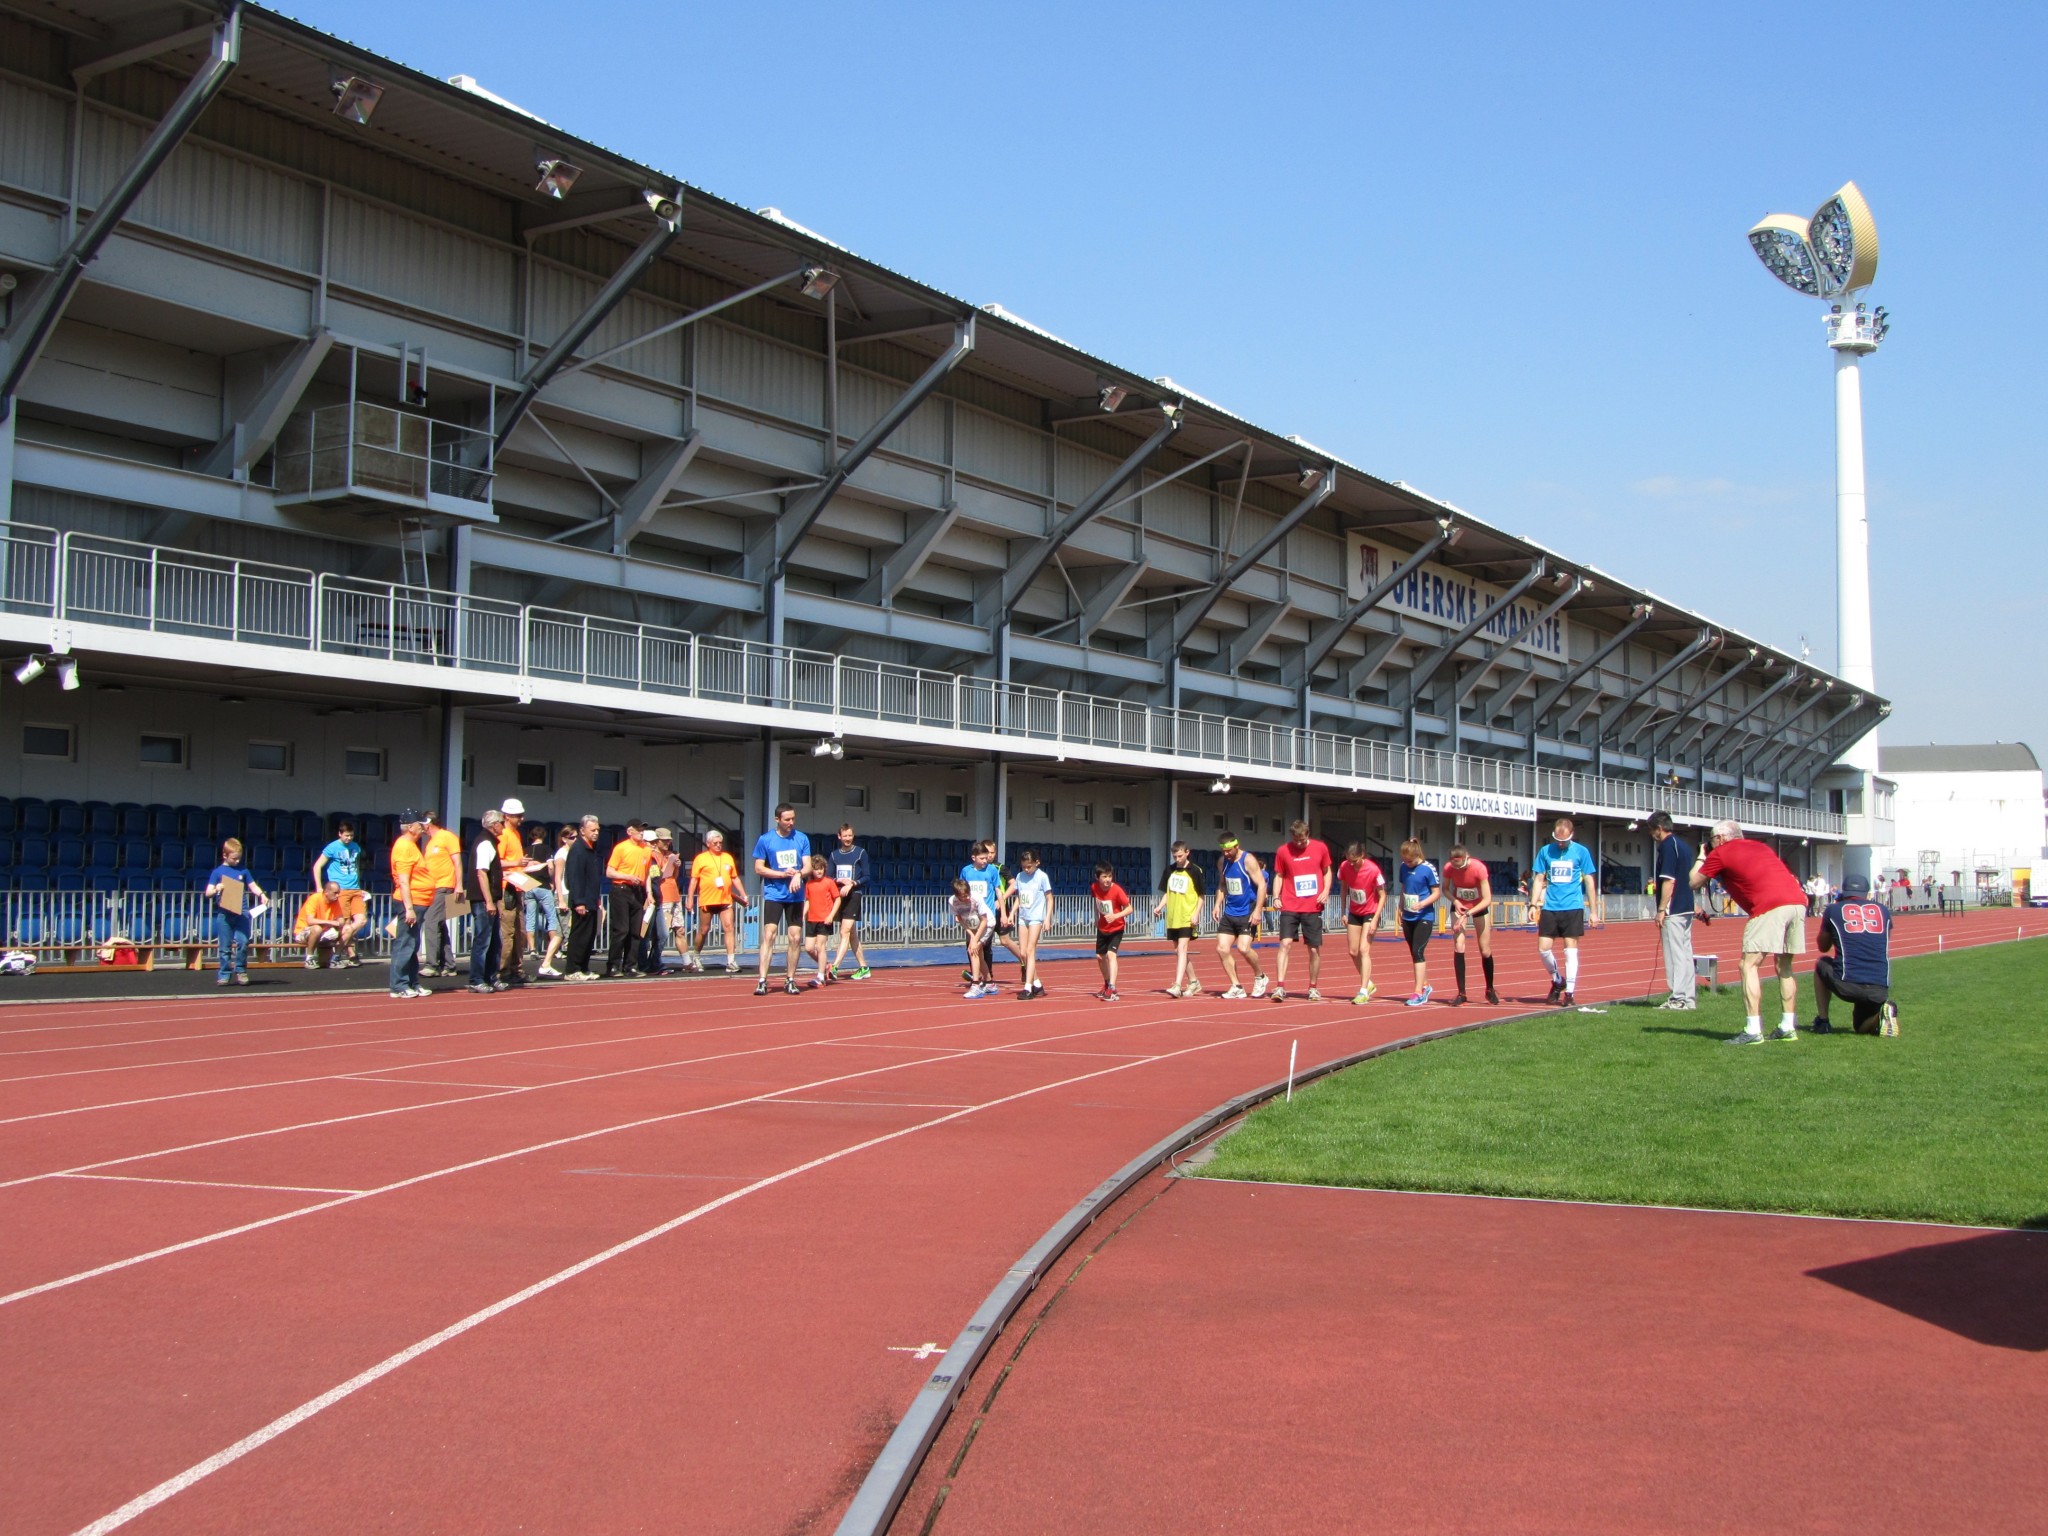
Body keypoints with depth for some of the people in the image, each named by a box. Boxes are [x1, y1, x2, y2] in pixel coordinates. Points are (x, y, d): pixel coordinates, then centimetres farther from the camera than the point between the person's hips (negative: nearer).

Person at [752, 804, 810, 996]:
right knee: (769, 935, -12)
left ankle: (790, 980, 12)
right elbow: (758, 868, -3)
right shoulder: (764, 840, -3)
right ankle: (762, 981, -13)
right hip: (773, 895, -3)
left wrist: (798, 875, -21)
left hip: (795, 896, 3)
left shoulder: (802, 839, 4)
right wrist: (784, 874, -14)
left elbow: (807, 865, 1)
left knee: (795, 937, 2)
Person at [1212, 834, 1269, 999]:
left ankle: (1260, 976, 9)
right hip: (1229, 913, 7)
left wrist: (1258, 910, -21)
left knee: (1243, 948, -18)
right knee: (1222, 948, -3)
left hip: (1248, 913, -7)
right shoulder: (1222, 862, 8)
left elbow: (1262, 885, -15)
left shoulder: (1248, 860, -12)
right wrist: (1218, 905, 9)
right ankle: (1236, 987, 6)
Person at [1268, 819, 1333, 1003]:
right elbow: (1279, 876, 7)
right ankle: (1279, 988, -17)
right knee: (1285, 943, -14)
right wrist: (1277, 897, -7)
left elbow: (1327, 871, 13)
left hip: (1313, 907, 1)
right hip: (1290, 907, -1)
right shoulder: (1283, 851, 0)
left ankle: (1313, 988, 19)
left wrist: (1326, 891, -3)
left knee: (1315, 949, 4)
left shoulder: (1320, 848, 2)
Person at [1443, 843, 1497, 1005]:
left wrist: (1468, 914, -32)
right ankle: (1461, 993, -9)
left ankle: (1490, 989, 25)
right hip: (1459, 906, 1)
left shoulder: (1479, 868, -28)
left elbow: (1487, 899, -25)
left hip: (1479, 907, -1)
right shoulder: (1448, 868, -21)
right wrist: (1455, 901, -23)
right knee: (1459, 947, -13)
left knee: (1485, 951, 3)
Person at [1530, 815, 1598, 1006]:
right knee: (1543, 948, -1)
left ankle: (1570, 991, 3)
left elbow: (1588, 881, 4)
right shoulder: (1545, 851, 5)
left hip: (1573, 907, -2)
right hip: (1550, 907, 2)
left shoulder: (1581, 851, 0)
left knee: (1571, 948, -4)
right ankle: (1557, 980, 23)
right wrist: (1534, 904, 0)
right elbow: (1539, 879, 9)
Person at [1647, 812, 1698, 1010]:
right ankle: (1689, 997, 15)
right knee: (1685, 953, 12)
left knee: (1675, 954, -7)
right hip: (1686, 908, 10)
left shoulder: (1667, 846, -13)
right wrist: (1658, 885, 26)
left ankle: (1680, 998, -6)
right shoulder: (1684, 845, 15)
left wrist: (1661, 910, -18)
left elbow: (1669, 880, -19)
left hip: (1673, 911, -10)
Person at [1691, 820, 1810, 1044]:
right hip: (1797, 900, 7)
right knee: (1784, 967, 18)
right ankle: (1789, 1027, 18)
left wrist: (1701, 857, 33)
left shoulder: (1720, 853, 11)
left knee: (1749, 966, -4)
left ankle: (1753, 1030, -11)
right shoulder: (1759, 847, 30)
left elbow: (1693, 883, 20)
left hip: (1770, 906, -7)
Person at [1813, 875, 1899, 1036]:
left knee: (1821, 964, 31)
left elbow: (1822, 947, 25)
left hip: (1847, 985, -2)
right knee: (1862, 1027, 29)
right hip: (1880, 989, 2)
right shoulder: (1883, 911, 16)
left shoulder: (1833, 910, 8)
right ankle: (1880, 1014, -5)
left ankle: (1822, 1022, 23)